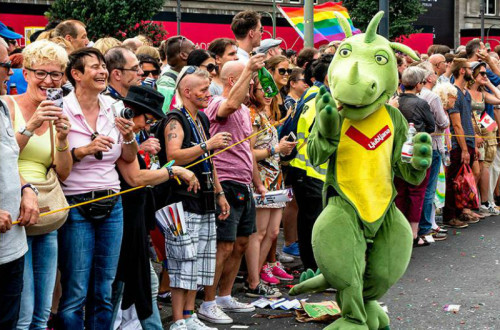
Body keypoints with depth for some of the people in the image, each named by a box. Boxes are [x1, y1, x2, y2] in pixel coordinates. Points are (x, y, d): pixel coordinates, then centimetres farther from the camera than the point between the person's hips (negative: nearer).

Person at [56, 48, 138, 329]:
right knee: (76, 293, -2)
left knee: (104, 291, 10)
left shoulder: (113, 107, 7)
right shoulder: (62, 110, -9)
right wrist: (85, 150, -23)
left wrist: (129, 136, -6)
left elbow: (128, 158, 13)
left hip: (112, 204, 5)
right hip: (77, 205, -5)